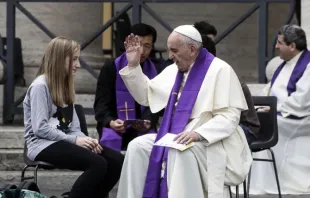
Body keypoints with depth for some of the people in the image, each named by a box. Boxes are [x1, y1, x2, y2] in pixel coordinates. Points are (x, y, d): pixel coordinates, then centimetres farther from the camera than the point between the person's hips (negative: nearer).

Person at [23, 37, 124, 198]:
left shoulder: (64, 85, 20)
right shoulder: (40, 86, -8)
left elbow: (73, 126, 11)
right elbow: (40, 128, -18)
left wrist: (83, 139, -10)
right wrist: (74, 140, -19)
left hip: (63, 142, 8)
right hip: (43, 145, -8)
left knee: (117, 161, -12)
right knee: (98, 163, -30)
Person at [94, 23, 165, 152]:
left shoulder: (156, 72, 11)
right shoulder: (111, 69, 5)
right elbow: (101, 104, 0)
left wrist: (148, 123, -21)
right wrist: (110, 122, -23)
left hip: (143, 130, 1)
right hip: (114, 128, -1)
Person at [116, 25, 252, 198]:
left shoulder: (219, 70, -10)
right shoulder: (173, 71, 13)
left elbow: (230, 117, -17)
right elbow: (145, 96, 22)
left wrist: (198, 134, -32)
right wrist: (133, 65, 10)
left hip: (211, 143, -7)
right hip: (178, 138, 7)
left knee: (180, 152, -37)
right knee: (138, 146, -15)